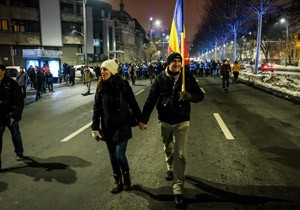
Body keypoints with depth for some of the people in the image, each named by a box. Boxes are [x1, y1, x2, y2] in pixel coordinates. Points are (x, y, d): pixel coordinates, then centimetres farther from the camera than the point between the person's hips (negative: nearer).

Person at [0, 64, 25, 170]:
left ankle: (19, 153, 37)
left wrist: (13, 115, -16)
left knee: (16, 135, 16)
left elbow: (18, 101, -11)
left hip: (11, 116, -3)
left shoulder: (11, 83, -10)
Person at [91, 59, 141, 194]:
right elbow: (96, 108, 4)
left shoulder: (123, 84, -10)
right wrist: (95, 127, 0)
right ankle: (117, 181, 31)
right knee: (112, 156, 12)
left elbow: (133, 104, -4)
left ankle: (126, 178, 24)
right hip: (107, 127, 4)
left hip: (122, 126, -4)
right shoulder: (100, 87, 0)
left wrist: (140, 120, 1)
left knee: (120, 155, -4)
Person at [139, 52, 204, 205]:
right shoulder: (160, 78, -7)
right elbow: (151, 100, -7)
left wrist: (189, 96, -26)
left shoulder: (188, 77, -7)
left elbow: (200, 95, -4)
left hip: (182, 121, -1)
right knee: (168, 149, 20)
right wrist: (143, 119, -9)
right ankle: (170, 168, 50)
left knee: (180, 155, -2)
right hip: (165, 121, 1)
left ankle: (178, 188, 6)